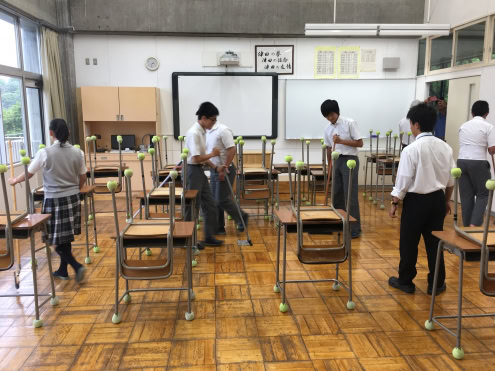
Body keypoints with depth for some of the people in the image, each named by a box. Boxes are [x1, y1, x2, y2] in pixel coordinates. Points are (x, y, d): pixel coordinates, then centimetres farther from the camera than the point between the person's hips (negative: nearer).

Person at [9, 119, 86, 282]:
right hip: (72, 199, 4)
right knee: (65, 236, 14)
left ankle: (77, 266, -6)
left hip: (54, 200, -4)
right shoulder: (77, 152, -2)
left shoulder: (44, 153, -11)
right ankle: (63, 270, 24)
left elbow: (29, 174, 3)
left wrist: (14, 180, 24)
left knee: (57, 239, 4)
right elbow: (82, 178, 6)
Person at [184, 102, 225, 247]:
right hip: (192, 171, -10)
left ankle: (209, 237, 23)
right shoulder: (194, 133, -19)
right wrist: (213, 154, -9)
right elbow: (196, 158, -23)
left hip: (199, 171, 10)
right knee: (192, 207, 1)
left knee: (210, 205, 12)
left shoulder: (202, 132, 11)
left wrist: (216, 167, 7)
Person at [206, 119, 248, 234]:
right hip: (214, 170, 9)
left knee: (222, 199, -6)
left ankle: (241, 217, 15)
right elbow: (208, 152, 16)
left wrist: (224, 168, -23)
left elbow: (232, 150, -22)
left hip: (225, 170, -8)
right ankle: (219, 228, 19)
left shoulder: (223, 130, -16)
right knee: (215, 200, 10)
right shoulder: (207, 132, 10)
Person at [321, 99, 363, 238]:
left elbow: (360, 143, -10)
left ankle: (354, 229, 2)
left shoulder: (350, 123, -8)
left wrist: (341, 141, -19)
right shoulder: (328, 129, 9)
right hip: (336, 161, 6)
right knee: (336, 194, 11)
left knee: (350, 195, -6)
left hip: (349, 160, -6)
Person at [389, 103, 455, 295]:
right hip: (437, 199, 5)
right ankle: (437, 283, 22)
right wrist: (447, 200, 20)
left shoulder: (411, 149, -17)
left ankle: (405, 281, 21)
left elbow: (403, 180, -14)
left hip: (416, 200, -5)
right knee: (434, 242, 14)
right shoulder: (445, 147, 1)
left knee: (409, 243, 9)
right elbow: (451, 178, 7)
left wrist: (394, 202, -3)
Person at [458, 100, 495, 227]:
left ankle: (467, 225, 14)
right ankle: (474, 224, -5)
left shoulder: (463, 126, 14)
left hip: (462, 161, 4)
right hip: (478, 163, -4)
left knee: (466, 195, 10)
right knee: (482, 194, 9)